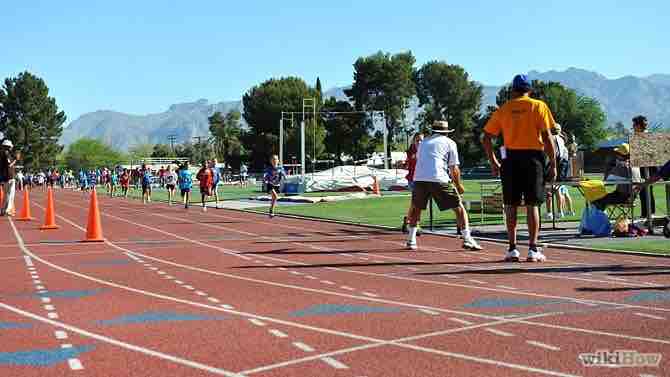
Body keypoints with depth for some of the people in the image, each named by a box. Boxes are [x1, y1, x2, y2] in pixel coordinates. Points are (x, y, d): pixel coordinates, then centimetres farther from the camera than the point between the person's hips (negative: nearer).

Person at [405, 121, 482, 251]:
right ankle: (467, 240, -2)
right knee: (459, 208, 7)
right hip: (439, 179, -3)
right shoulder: (449, 143, 15)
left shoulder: (423, 142, 27)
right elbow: (454, 169, 8)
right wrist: (459, 186, 22)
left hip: (419, 178, 3)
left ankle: (411, 241, 19)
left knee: (415, 208, 24)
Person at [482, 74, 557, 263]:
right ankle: (533, 249, 0)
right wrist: (553, 164, -1)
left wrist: (493, 162, 15)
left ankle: (512, 249, 8)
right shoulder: (538, 106, 2)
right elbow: (547, 137, -5)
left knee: (511, 205, 8)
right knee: (532, 205, 2)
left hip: (511, 158, 2)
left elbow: (486, 138, 7)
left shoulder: (503, 109, 8)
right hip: (533, 157, -2)